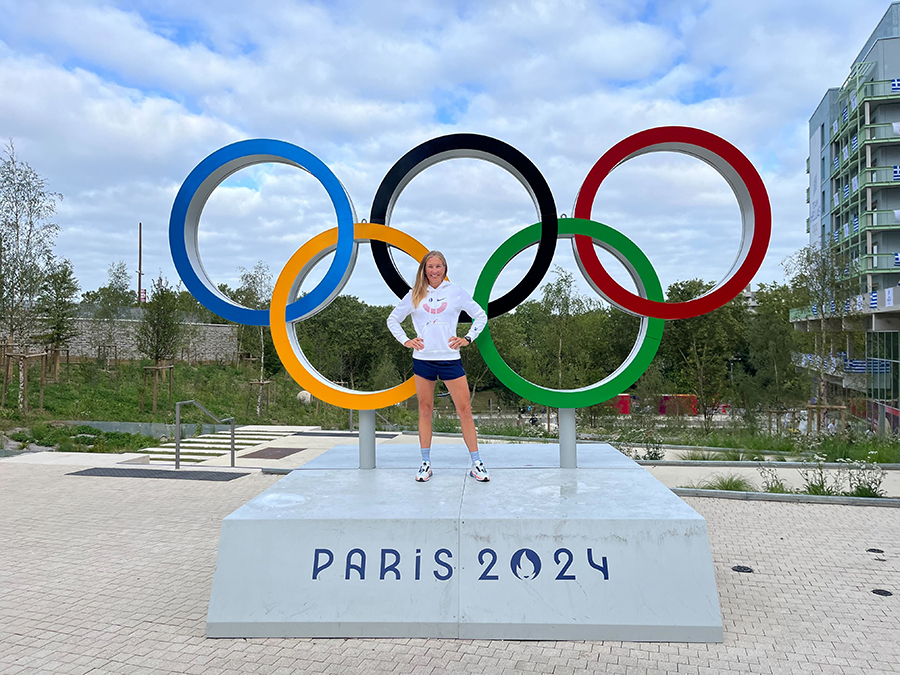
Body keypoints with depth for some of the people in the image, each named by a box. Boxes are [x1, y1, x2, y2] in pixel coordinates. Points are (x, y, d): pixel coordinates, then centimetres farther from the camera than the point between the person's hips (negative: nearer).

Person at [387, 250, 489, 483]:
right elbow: (393, 319, 16)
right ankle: (425, 463, 17)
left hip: (450, 359, -1)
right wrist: (405, 341, 4)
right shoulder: (415, 295, 8)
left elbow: (480, 316, 11)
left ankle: (476, 464, 5)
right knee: (425, 410, 6)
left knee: (464, 410, -4)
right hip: (423, 359, 1)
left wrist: (467, 339, 1)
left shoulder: (456, 292, 4)